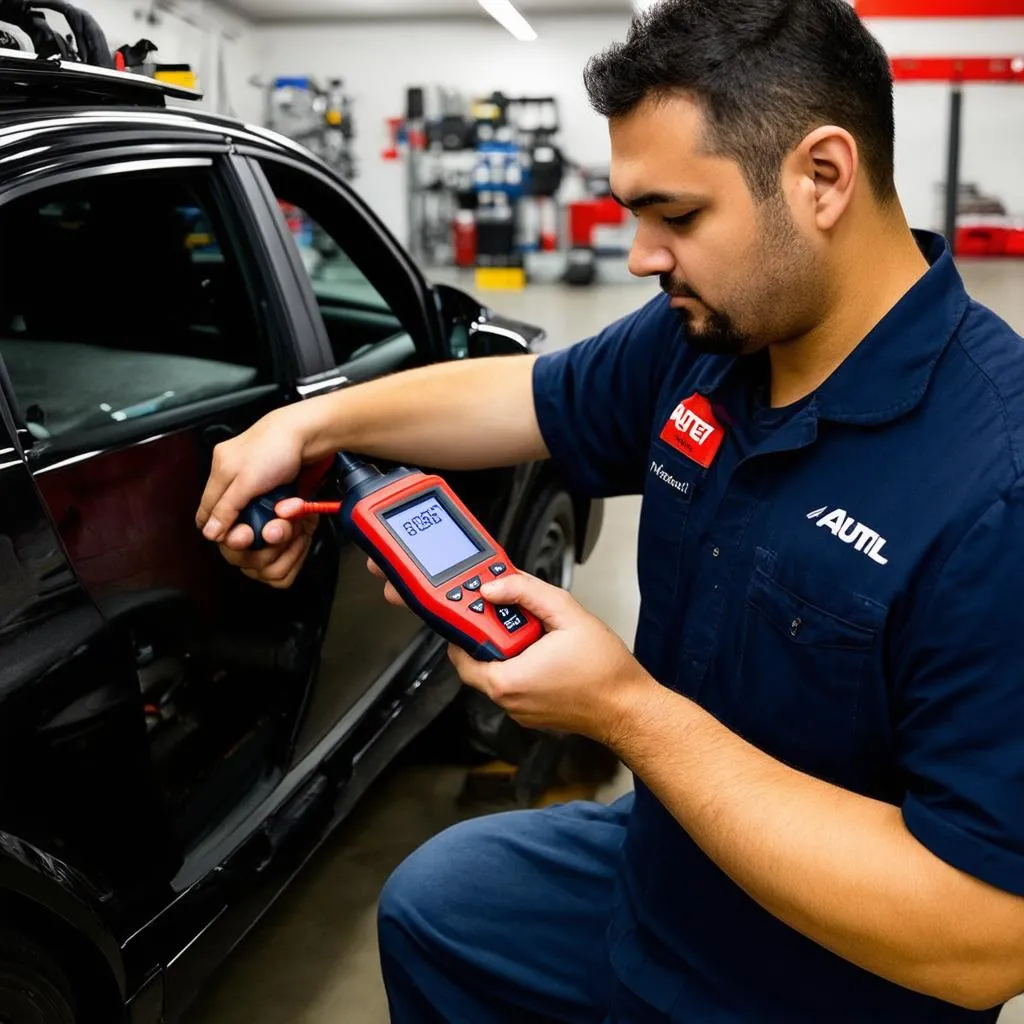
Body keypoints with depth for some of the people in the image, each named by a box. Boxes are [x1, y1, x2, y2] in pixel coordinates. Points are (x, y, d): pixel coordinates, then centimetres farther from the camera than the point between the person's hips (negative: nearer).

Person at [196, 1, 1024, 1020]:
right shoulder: (699, 338, -10)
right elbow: (531, 395, 8)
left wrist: (627, 712, -33)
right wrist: (312, 421, -4)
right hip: (657, 861, 7)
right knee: (427, 906, 23)